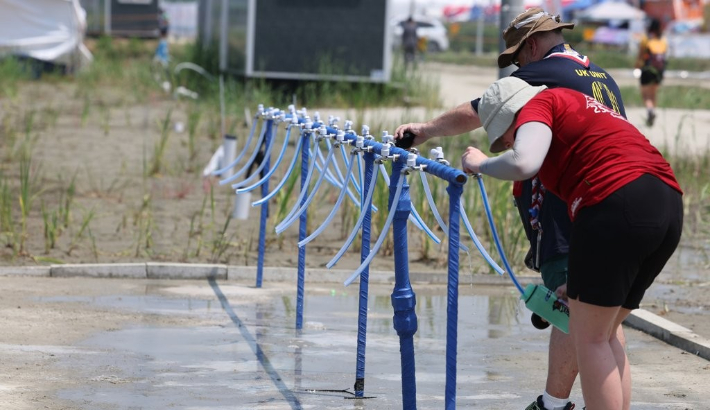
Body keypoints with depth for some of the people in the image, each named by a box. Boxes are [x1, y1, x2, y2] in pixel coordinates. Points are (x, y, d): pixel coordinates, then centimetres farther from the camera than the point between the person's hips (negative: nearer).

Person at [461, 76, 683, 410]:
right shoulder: (577, 107, 31)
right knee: (605, 336, 18)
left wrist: (480, 164, 3)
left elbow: (523, 164, -17)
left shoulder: (540, 105, 4)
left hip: (616, 205, -9)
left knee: (589, 338, 2)